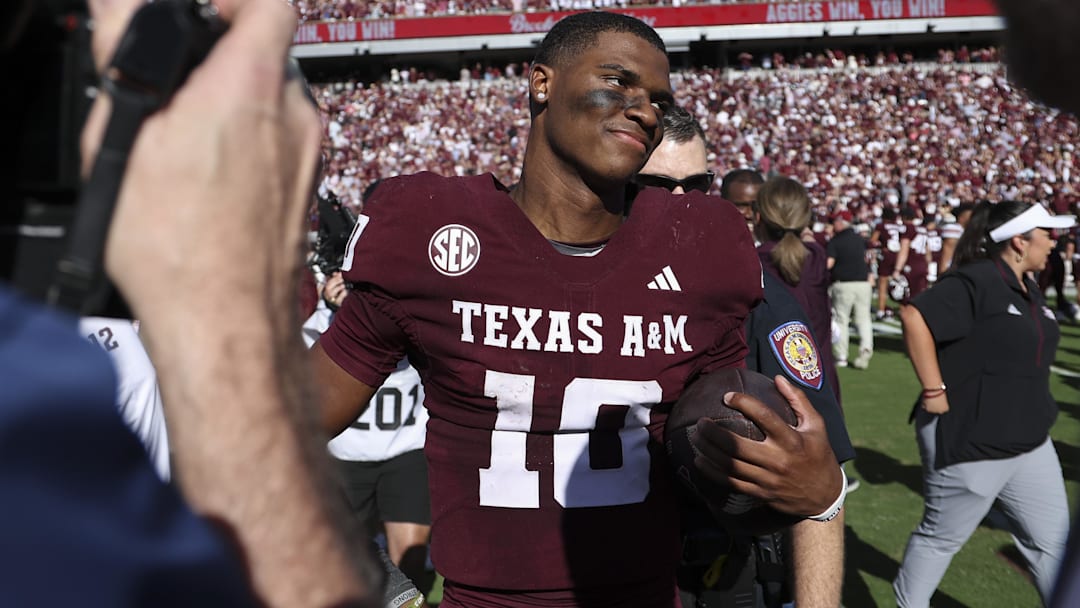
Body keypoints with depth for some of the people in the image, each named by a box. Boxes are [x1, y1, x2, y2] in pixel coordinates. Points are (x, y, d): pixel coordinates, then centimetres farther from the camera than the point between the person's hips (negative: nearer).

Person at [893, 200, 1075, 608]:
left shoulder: (1029, 289, 11)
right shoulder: (976, 281, -18)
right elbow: (915, 317, -29)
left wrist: (1036, 409, 17)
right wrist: (934, 391, -25)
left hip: (1029, 445, 9)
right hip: (970, 443, -9)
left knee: (1052, 542, 13)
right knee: (942, 538, 9)